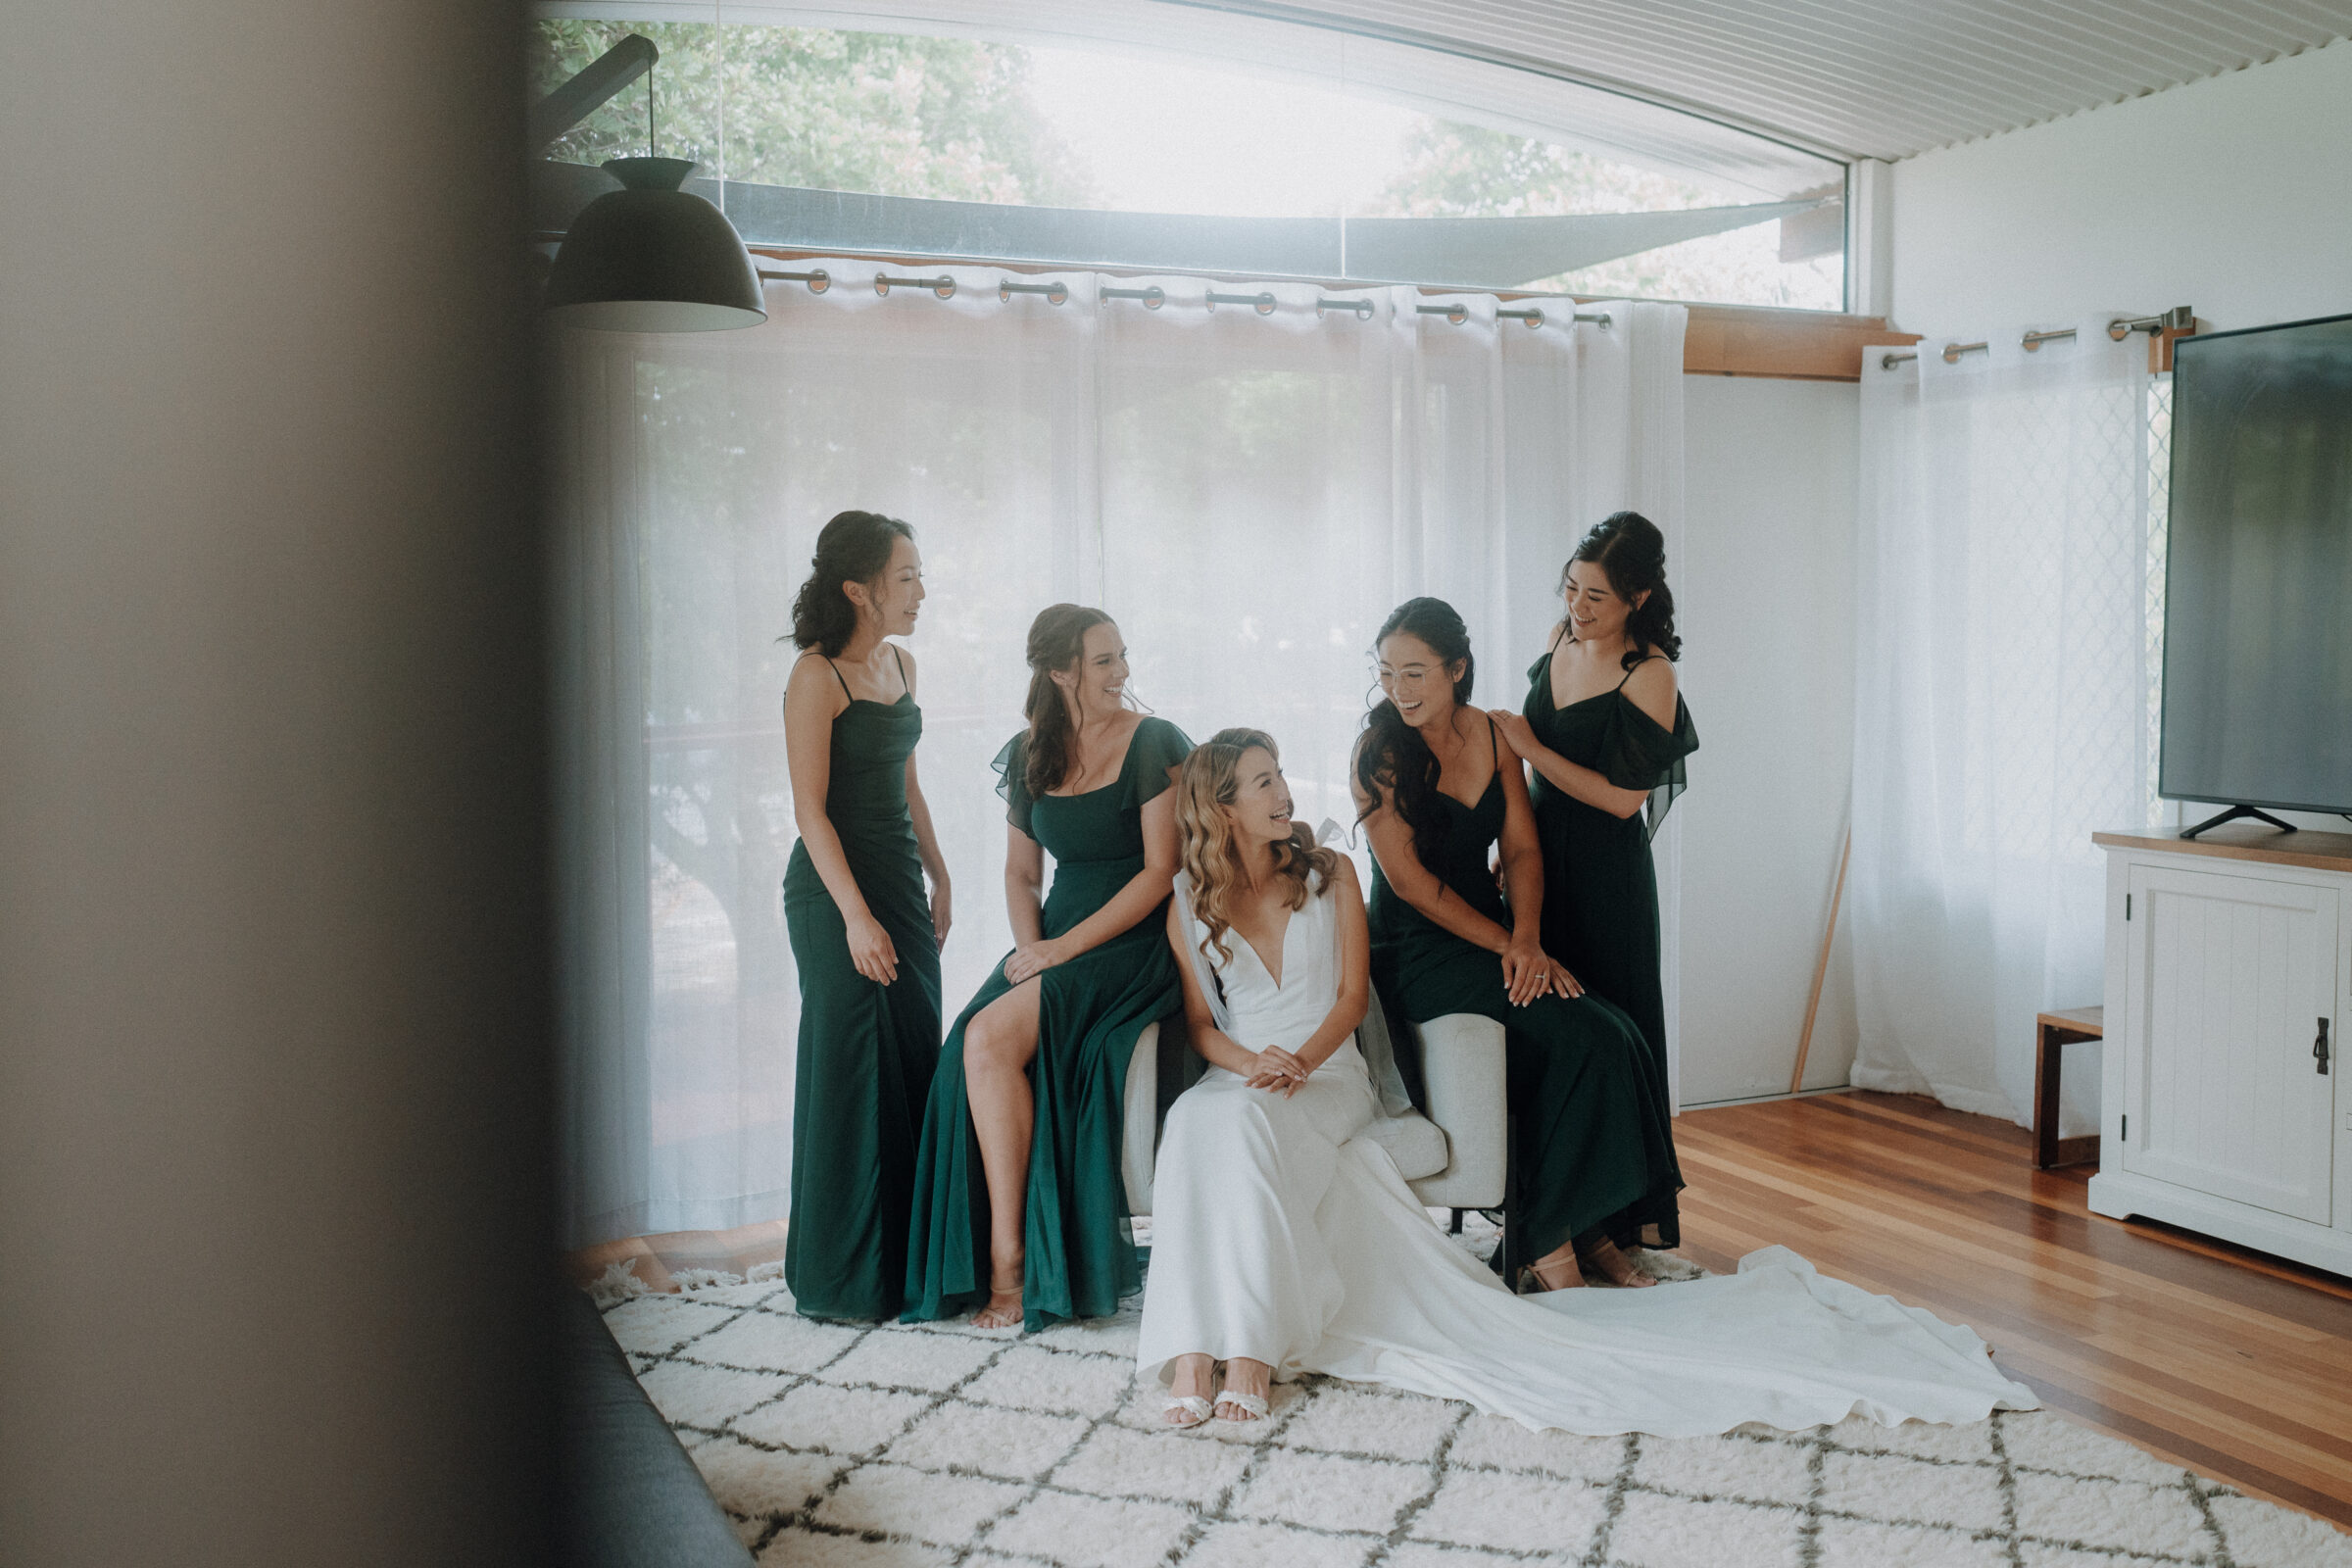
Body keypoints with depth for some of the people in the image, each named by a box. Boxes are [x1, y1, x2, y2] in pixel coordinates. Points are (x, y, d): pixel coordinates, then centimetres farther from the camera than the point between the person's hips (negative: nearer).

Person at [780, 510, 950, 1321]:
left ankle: (911, 1254, 21)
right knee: (851, 1071, -1)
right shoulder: (816, 677, -13)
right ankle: (844, 1275, 10)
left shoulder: (899, 664, 10)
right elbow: (810, 809, -16)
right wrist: (856, 917, -19)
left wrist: (937, 877, 17)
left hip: (901, 879, 8)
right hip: (835, 889, -8)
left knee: (916, 1063, 10)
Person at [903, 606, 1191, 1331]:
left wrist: (1065, 948, -15)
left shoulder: (1153, 743, -4)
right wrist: (1030, 948, -1)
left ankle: (1011, 1259, -18)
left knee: (992, 1037, -27)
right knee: (975, 1046, -24)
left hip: (1134, 946, -5)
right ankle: (1003, 1257, -18)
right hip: (1056, 941, 5)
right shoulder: (1029, 755, 12)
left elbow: (1160, 872, -10)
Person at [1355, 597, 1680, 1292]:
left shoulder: (1493, 735, 8)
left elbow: (1522, 848, 5)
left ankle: (1592, 1230, -6)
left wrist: (1525, 939, -13)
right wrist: (1505, 947, -15)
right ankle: (1547, 1244, -13)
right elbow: (1408, 878, -12)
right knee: (1584, 1036, -23)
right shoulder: (1380, 751, -8)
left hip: (1494, 934, 6)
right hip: (1417, 951, -5)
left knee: (1613, 1034, -18)